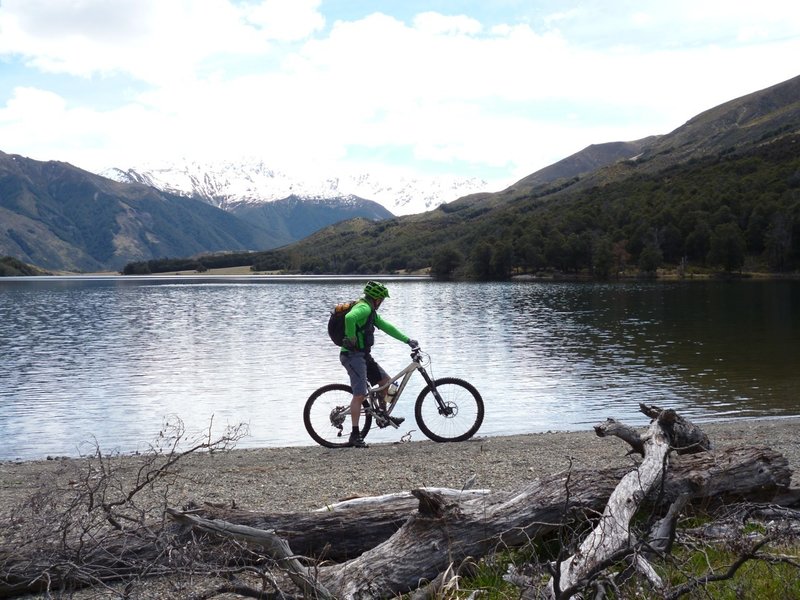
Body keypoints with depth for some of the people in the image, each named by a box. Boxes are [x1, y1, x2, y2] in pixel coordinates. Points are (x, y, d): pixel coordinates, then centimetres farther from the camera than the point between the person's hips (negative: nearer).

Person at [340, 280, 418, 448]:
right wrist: (352, 338, -23)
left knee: (385, 380, 17)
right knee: (360, 394, -14)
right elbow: (349, 317, -37)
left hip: (363, 355, 11)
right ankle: (355, 435, -14)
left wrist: (407, 340, 19)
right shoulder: (363, 308, -16)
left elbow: (386, 326, 22)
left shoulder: (370, 311, 18)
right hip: (353, 354, -11)